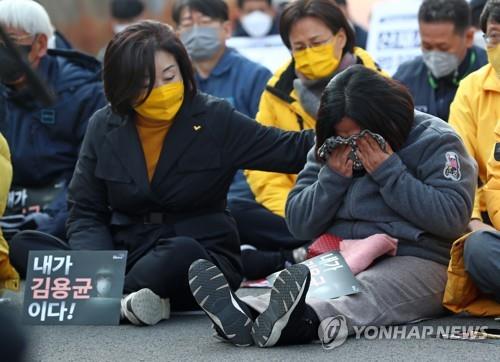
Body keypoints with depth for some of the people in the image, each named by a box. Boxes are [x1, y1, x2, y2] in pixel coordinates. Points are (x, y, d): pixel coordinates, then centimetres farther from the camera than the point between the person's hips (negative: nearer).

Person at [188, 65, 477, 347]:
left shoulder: (433, 141, 0)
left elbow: (453, 217, -14)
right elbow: (299, 224, 12)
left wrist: (388, 172, -13)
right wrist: (333, 177, -3)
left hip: (415, 261, -5)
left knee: (366, 292, -37)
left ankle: (301, 320, -70)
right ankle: (247, 313, -62)